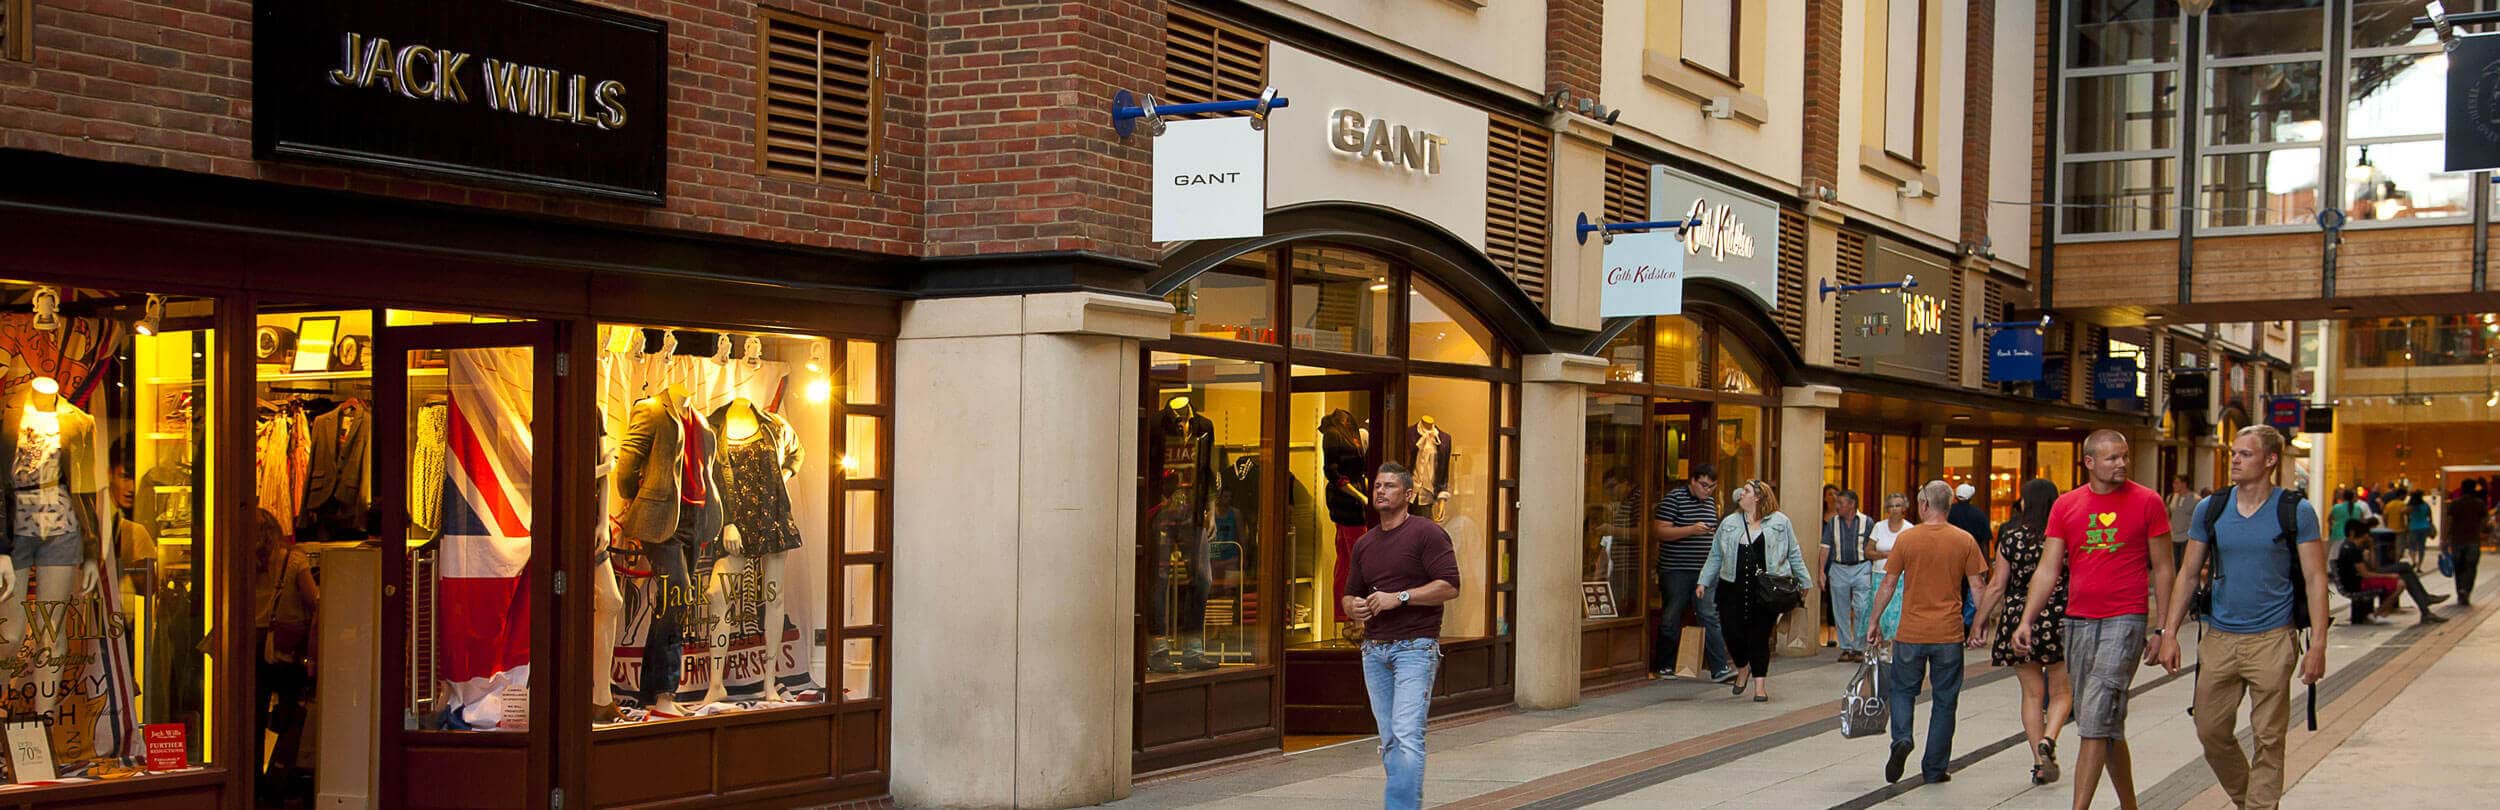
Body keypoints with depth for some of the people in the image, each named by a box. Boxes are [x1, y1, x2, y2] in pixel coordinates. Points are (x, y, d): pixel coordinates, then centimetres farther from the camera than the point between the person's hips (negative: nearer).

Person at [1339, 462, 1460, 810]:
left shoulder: (1427, 533, -3)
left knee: (1407, 736, -15)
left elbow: (1450, 586, -12)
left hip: (1415, 647, -7)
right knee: (1389, 741, 7)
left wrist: (1399, 597, -17)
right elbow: (1348, 594, 23)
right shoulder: (1364, 543, 17)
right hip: (1374, 650, 7)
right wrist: (1354, 607, -2)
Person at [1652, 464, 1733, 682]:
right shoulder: (1674, 499, -7)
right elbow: (1658, 531, -15)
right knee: (1672, 619, 3)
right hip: (1676, 571, -5)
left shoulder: (1710, 503, 15)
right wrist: (1691, 530, -21)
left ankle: (1719, 668, -4)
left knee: (1710, 617, -2)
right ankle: (1664, 666, 16)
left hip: (1704, 571, 6)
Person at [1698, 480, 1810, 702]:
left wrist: (1804, 581, 12)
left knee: (1759, 636, -1)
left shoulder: (1780, 522, 7)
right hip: (1733, 589, 2)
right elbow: (1716, 556, 15)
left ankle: (1760, 684, 12)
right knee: (1732, 633, -3)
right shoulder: (1729, 523, 13)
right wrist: (1704, 582, 9)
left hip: (1766, 590, -2)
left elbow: (1793, 554, 11)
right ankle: (1742, 669, 27)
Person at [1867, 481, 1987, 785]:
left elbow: (1887, 584, -1)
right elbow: (1977, 587, -1)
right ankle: (1934, 769, 13)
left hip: (1910, 633, 0)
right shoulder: (1965, 541, -2)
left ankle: (1902, 739, -9)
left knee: (1902, 690, 16)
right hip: (1949, 634, 1)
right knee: (1944, 701, 10)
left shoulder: (1906, 538, -3)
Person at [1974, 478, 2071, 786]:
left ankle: (2039, 763, 10)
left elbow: (1997, 585, -1)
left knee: (2032, 693, 11)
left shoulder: (2011, 537, -2)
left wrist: (1981, 619, 10)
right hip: (2059, 620, -1)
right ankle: (2048, 740, -13)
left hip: (2018, 621, 1)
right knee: (2061, 691, 13)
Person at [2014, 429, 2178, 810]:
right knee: (2108, 727, 13)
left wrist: (2162, 630, -1)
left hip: (2125, 622, -4)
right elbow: (2048, 569, 7)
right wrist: (2027, 620, -4)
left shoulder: (2147, 502, -1)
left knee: (2095, 721, -13)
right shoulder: (2066, 506, 7)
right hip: (2078, 622, 4)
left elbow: (2163, 569, 3)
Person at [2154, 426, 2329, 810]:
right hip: (2218, 638, 4)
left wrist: (2317, 645, -12)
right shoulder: (2211, 509, 5)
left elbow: (2315, 580, -4)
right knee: (2211, 731, 9)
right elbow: (2188, 575, 9)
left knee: (2268, 739, 1)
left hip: (2272, 640, -4)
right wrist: (2169, 633, 3)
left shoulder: (2296, 512, -3)